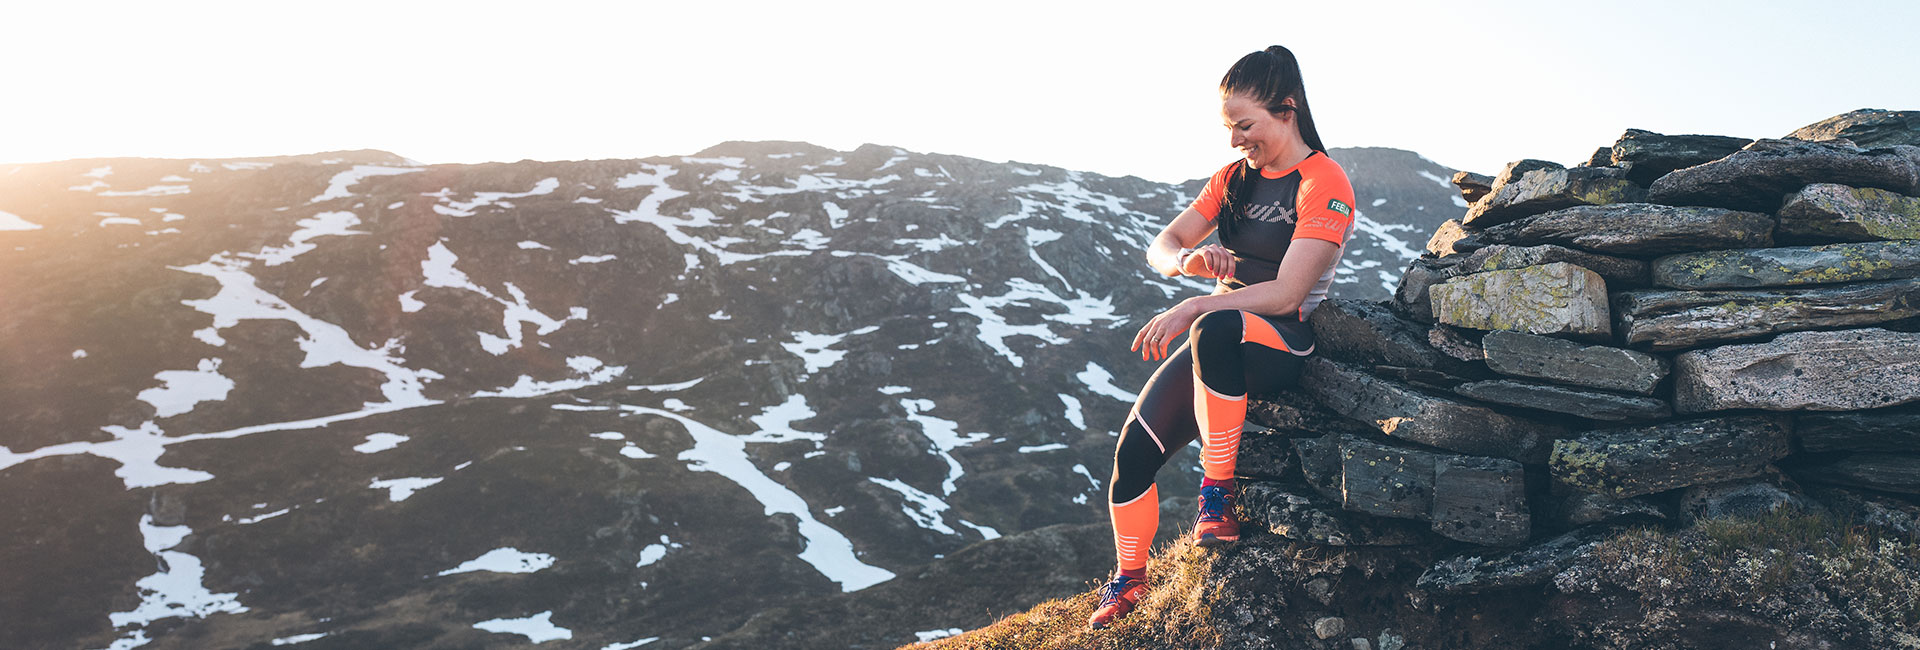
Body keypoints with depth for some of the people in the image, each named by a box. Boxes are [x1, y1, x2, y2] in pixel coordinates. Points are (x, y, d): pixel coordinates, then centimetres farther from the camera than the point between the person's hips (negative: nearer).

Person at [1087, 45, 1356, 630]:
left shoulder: (1324, 186, -10)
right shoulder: (1234, 177, 13)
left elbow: (1285, 295, -20)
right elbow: (1161, 248, 7)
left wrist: (1194, 308, -28)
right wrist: (1189, 261, -17)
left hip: (1284, 345, -7)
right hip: (1216, 343, 7)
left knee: (1215, 331, -42)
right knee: (1135, 449, -8)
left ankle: (1219, 494, -27)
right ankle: (1127, 581, 14)